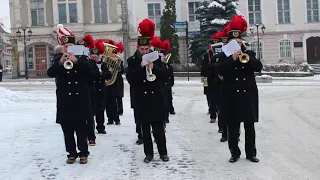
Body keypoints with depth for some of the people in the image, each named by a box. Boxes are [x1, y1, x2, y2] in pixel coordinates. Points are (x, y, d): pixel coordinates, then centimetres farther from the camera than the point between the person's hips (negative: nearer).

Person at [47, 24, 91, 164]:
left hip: (80, 100, -1)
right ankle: (72, 153, 16)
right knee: (67, 130, 6)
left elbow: (89, 70, -13)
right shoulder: (58, 59, 6)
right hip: (65, 101, 1)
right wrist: (60, 62, -25)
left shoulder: (82, 58, 4)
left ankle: (83, 153, 12)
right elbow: (50, 73, -9)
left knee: (81, 129, 4)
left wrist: (76, 60, -25)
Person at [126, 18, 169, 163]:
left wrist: (153, 67, -19)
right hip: (141, 99, 0)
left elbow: (163, 75, -1)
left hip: (156, 98, 0)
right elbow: (130, 79, -9)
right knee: (145, 129, 5)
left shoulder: (156, 58, 4)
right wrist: (141, 67, -20)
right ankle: (148, 153, 13)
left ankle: (163, 152, 11)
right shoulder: (132, 60, 0)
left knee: (158, 127, 2)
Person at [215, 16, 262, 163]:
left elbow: (258, 67, -6)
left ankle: (251, 153, 15)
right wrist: (232, 59, -22)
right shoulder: (224, 56, 3)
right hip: (232, 96, -2)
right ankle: (235, 153, 13)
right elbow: (219, 70, -14)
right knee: (232, 127, 3)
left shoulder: (249, 54, 9)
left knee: (250, 127, 6)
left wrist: (246, 58, -20)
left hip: (248, 95, 2)